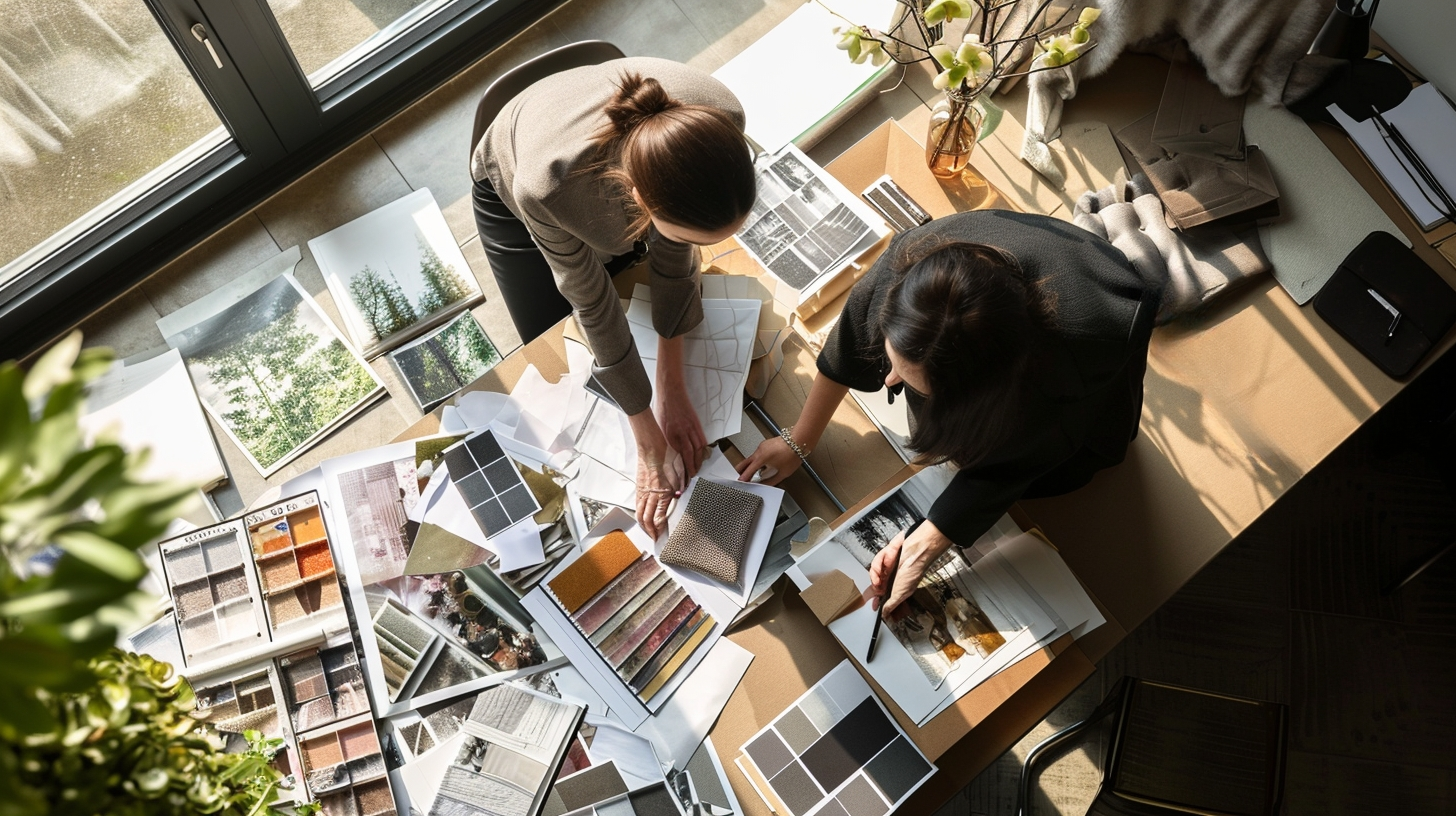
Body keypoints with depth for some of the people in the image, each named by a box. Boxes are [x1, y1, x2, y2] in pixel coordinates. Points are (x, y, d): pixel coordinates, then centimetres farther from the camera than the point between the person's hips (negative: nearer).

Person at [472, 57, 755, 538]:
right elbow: (590, 301, -29)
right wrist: (649, 441, -21)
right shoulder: (547, 185, -48)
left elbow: (674, 258, -23)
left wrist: (672, 390, -16)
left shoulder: (718, 123, -40)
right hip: (510, 195, -2)